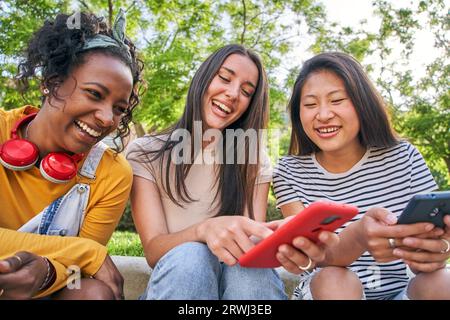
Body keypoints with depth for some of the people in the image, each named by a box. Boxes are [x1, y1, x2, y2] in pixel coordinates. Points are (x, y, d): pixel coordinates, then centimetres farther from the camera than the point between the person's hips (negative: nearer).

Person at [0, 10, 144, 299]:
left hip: (51, 289, 2)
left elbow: (83, 262, -10)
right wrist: (89, 252, -23)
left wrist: (46, 272, -29)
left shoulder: (113, 175, -11)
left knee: (96, 293, -27)